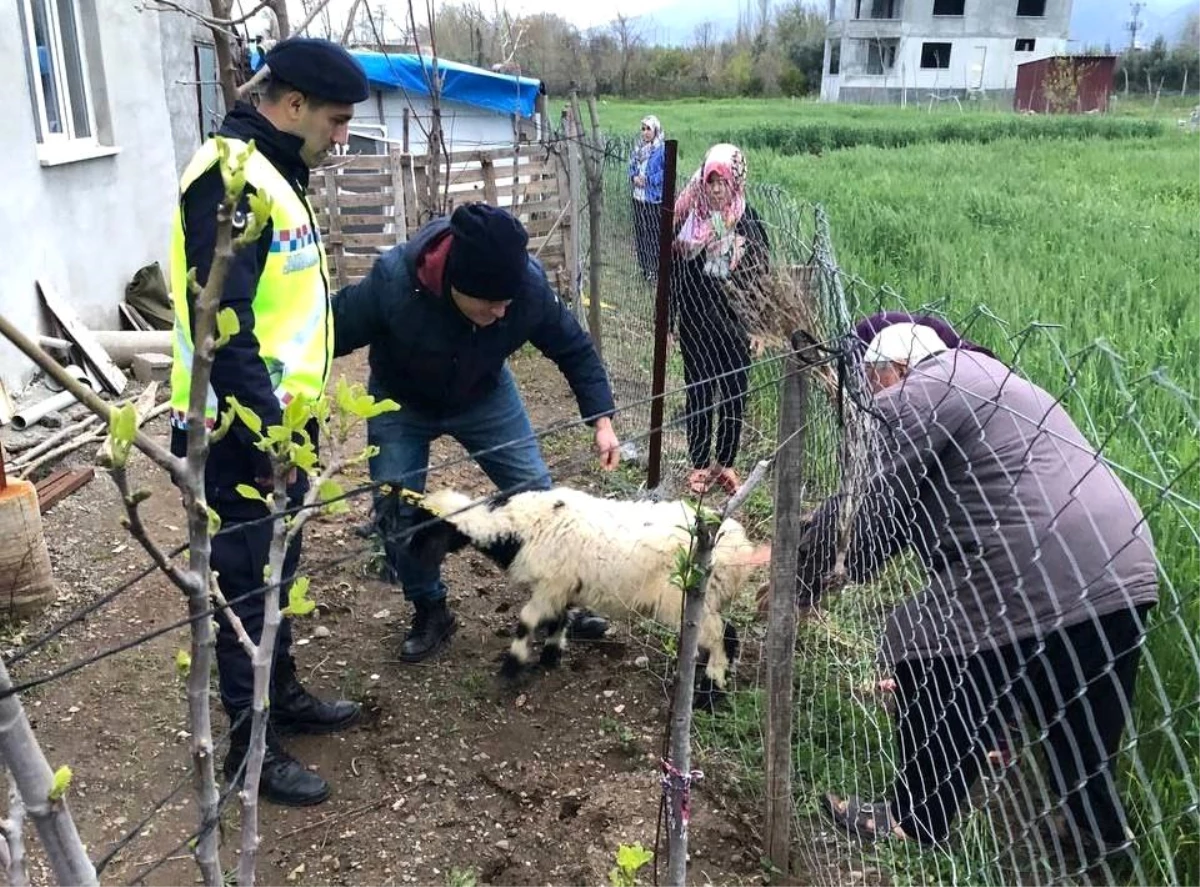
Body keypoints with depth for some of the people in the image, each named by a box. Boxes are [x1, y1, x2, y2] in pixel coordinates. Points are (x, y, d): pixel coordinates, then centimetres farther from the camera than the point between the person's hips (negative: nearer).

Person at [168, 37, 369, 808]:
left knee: (276, 574, 21)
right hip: (243, 434, -10)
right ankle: (252, 747, 18)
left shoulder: (274, 172, 13)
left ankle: (285, 698, 37)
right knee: (249, 587, 3)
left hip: (277, 422, 10)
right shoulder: (232, 179, -20)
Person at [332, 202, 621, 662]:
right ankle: (430, 610, 20)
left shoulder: (529, 284, -30)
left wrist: (601, 419, -17)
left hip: (485, 396, 2)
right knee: (397, 511, -4)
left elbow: (574, 349, -13)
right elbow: (332, 332, -22)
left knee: (536, 495, 1)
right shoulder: (392, 281, -38)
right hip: (401, 405, -1)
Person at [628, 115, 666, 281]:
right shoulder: (638, 147, 10)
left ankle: (656, 270, 7)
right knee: (640, 231, 14)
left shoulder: (662, 149, -13)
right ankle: (644, 267, 27)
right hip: (639, 197, 7)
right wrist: (634, 177, -5)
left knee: (654, 234, -2)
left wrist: (648, 180, -18)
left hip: (654, 198, -7)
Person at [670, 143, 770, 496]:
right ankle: (699, 464, 20)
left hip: (735, 322, 0)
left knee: (734, 394, 7)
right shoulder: (688, 217, -3)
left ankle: (726, 463, 24)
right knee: (698, 393, 6)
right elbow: (672, 269, 2)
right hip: (695, 323, 0)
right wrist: (667, 319, 1)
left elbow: (762, 276, 0)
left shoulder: (748, 221, -4)